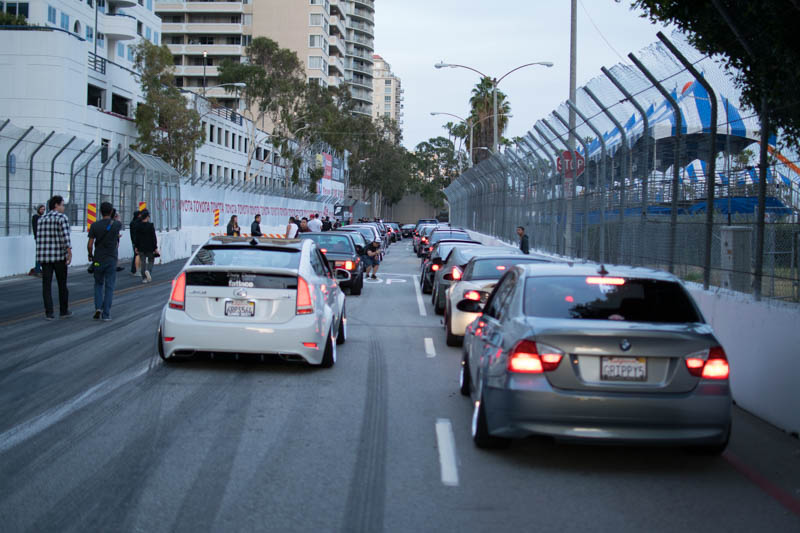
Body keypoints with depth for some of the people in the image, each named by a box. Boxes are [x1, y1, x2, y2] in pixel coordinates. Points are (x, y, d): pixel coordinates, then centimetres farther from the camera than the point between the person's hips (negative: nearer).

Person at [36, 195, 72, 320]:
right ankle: (64, 311, 18)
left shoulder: (41, 218, 12)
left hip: (44, 256, 4)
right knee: (62, 284, 10)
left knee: (46, 285, 2)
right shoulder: (62, 217, -7)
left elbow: (39, 239, 14)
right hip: (59, 255, -4)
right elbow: (65, 236, -19)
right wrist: (70, 253, -20)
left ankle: (49, 313, -5)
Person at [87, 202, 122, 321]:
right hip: (111, 260, 0)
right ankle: (106, 314, 2)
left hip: (98, 260, 1)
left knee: (98, 284, 18)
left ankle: (98, 307, 1)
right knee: (109, 287, 4)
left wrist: (90, 255, 12)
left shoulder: (95, 226, -6)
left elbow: (90, 245, -7)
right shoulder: (116, 225, -5)